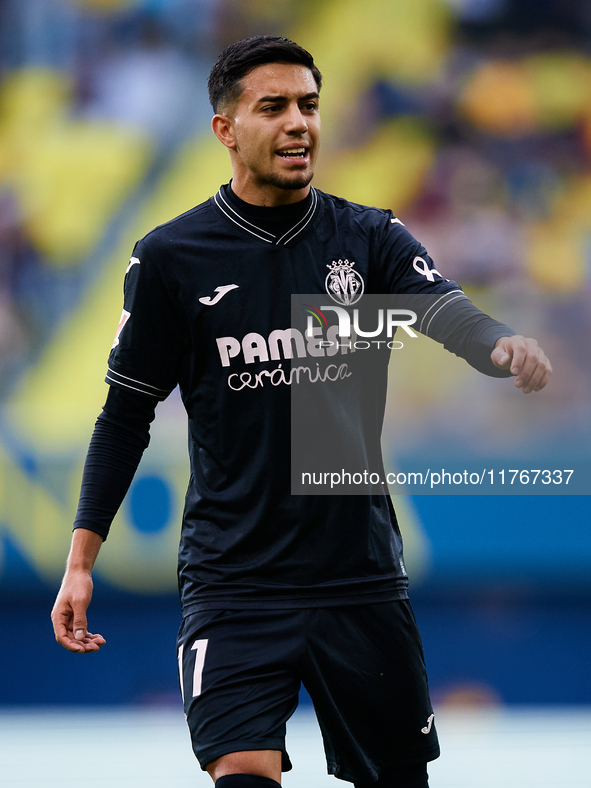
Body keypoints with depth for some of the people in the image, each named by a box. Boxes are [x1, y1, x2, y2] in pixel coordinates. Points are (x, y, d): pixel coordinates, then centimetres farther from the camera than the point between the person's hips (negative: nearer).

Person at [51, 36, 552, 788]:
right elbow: (127, 414, 5)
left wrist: (503, 345, -40)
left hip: (362, 576, 2)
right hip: (233, 578, -2)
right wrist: (80, 561, 0)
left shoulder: (370, 239, 3)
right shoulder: (170, 259, -1)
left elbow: (442, 306, -16)